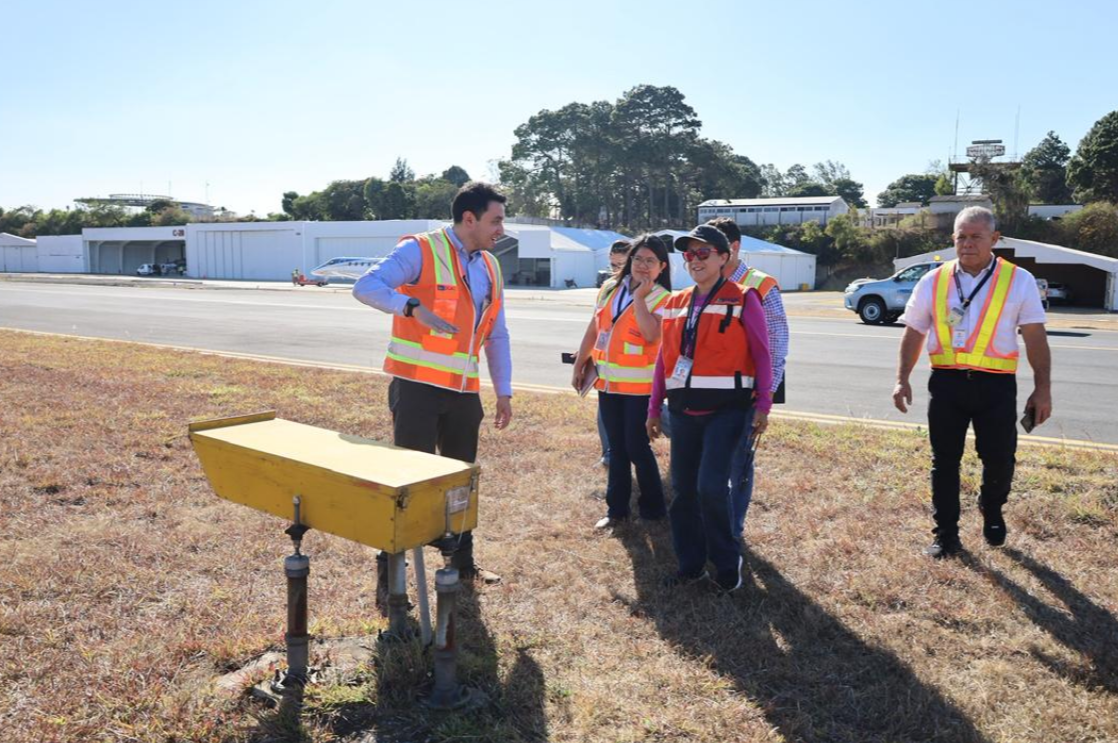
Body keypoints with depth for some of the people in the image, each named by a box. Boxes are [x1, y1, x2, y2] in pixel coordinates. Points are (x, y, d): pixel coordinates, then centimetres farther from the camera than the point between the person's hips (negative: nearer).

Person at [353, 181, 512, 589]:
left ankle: (462, 560, 30)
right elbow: (366, 286, -20)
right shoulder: (420, 250, -9)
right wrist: (414, 307, -35)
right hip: (417, 387, -7)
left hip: (464, 391, 7)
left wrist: (504, 391, 14)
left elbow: (497, 336, 18)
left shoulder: (490, 268, 13)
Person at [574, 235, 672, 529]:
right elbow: (594, 329, 14)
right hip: (608, 381, 5)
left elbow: (651, 334, -26)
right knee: (616, 448, 12)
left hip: (640, 385, -5)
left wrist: (640, 296, -20)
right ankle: (616, 509, 22)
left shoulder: (661, 298, -8)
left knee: (637, 447, -1)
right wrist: (579, 365, 15)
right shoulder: (610, 288, 8)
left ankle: (653, 508, 16)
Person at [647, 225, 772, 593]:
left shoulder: (742, 300, -3)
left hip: (726, 409, -5)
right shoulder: (675, 304, 12)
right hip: (683, 410, 5)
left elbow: (761, 354, -3)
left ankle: (728, 563, 9)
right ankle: (690, 563, 24)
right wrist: (654, 408, 14)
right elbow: (665, 358, 15)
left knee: (711, 486, -13)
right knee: (683, 490, 8)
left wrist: (763, 406, -9)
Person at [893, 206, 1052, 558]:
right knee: (944, 462, 7)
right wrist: (902, 379, 1)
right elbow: (913, 334, 9)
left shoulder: (1019, 281, 0)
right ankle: (946, 535, 20)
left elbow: (1035, 338, 0)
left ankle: (991, 511, 39)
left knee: (1000, 459, 6)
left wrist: (1043, 388, -3)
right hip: (947, 382, 2)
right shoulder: (933, 281, 5)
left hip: (996, 384, -1)